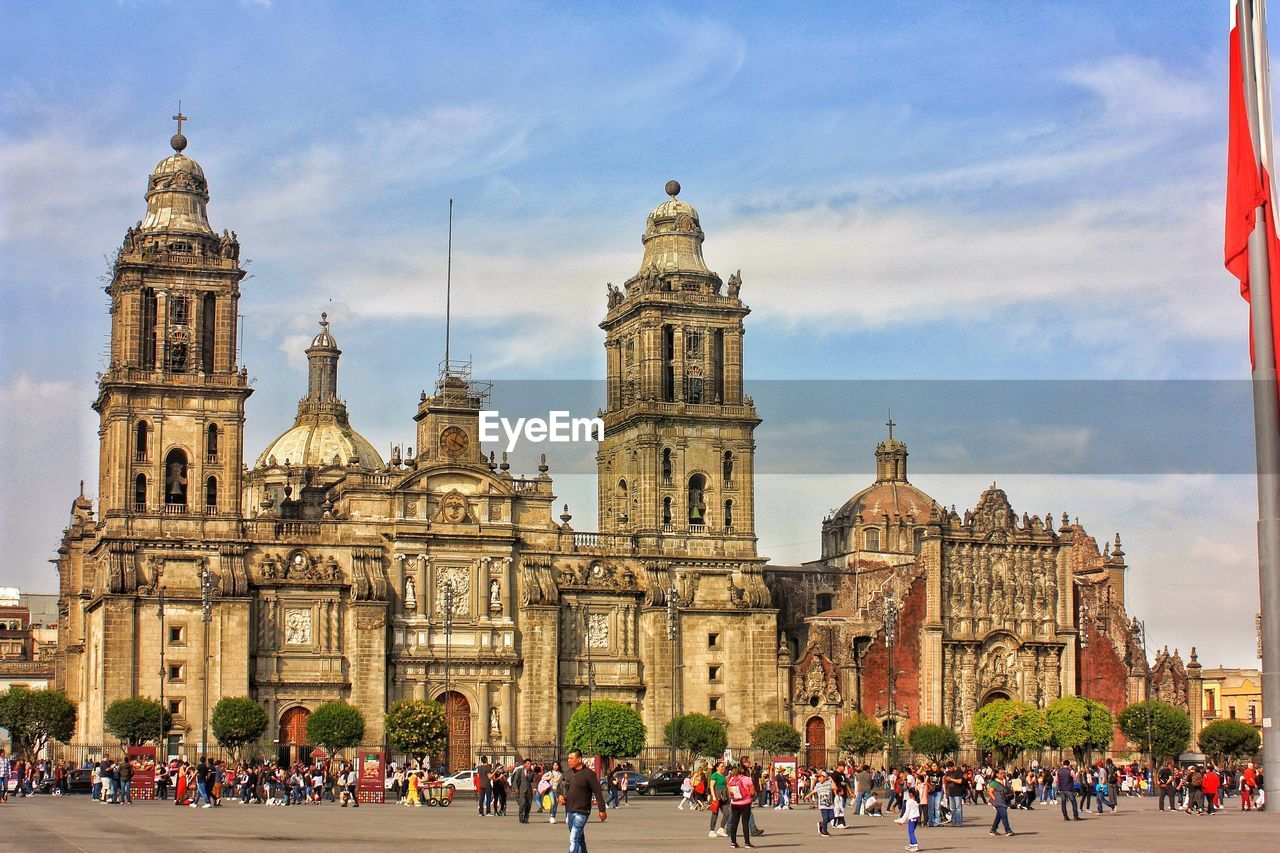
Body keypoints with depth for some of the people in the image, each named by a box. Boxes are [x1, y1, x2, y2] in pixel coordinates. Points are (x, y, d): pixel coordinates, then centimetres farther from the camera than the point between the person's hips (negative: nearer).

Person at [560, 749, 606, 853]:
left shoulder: (589, 774, -10)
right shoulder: (567, 773, 9)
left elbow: (598, 792, -8)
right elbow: (562, 787, 24)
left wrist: (602, 810, -9)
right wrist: (560, 796, 2)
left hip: (581, 812, -7)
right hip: (569, 812, 7)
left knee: (574, 839, -16)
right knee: (580, 839, 17)